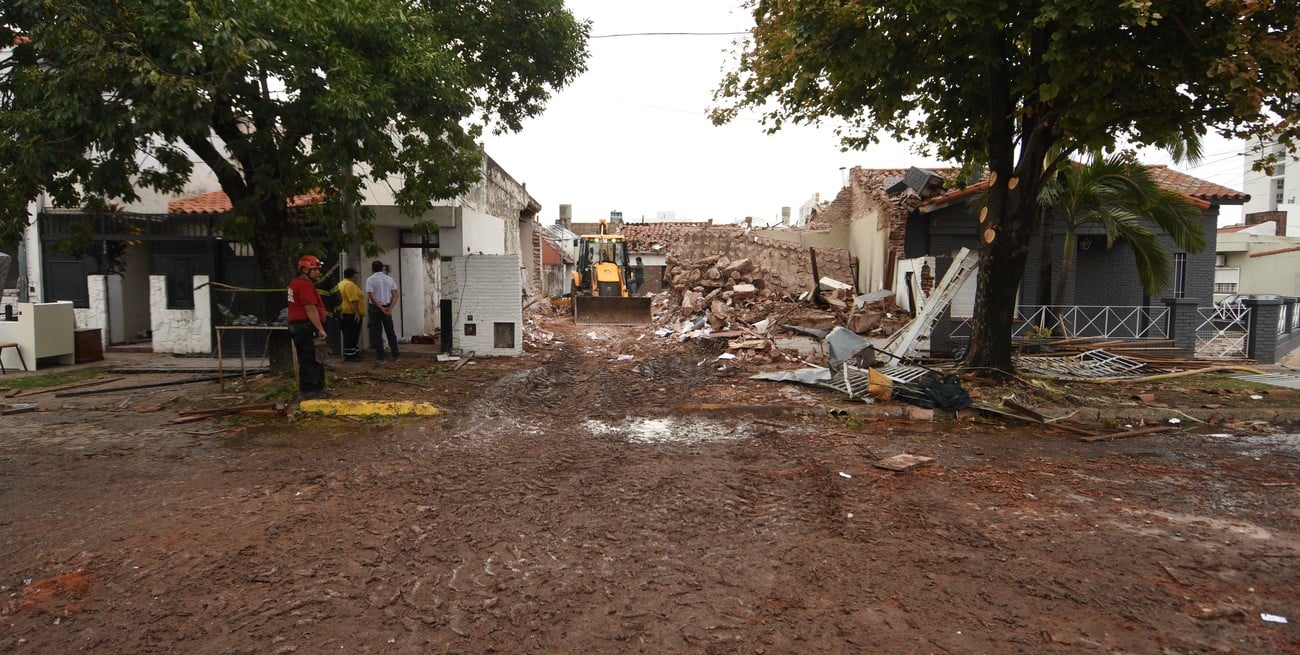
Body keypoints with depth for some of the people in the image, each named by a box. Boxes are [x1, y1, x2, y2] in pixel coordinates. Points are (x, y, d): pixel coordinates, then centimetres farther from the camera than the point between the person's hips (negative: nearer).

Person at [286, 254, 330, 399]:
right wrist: (320, 329, -23)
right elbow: (310, 309, -22)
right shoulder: (305, 285, -15)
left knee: (306, 360, 15)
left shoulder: (295, 283, 18)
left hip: (296, 326, 11)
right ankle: (311, 390, -7)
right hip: (307, 327, -11)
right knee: (313, 360, -8)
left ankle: (305, 389, 20)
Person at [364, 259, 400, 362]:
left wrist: (381, 308, -12)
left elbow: (372, 297, -15)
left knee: (377, 333, 3)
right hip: (387, 307, 3)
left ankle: (381, 357, 3)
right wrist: (390, 308, -6)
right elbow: (396, 295, -1)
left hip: (375, 308, -3)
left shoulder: (370, 280, -7)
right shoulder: (389, 279, 5)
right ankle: (395, 356, 9)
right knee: (390, 332, 10)